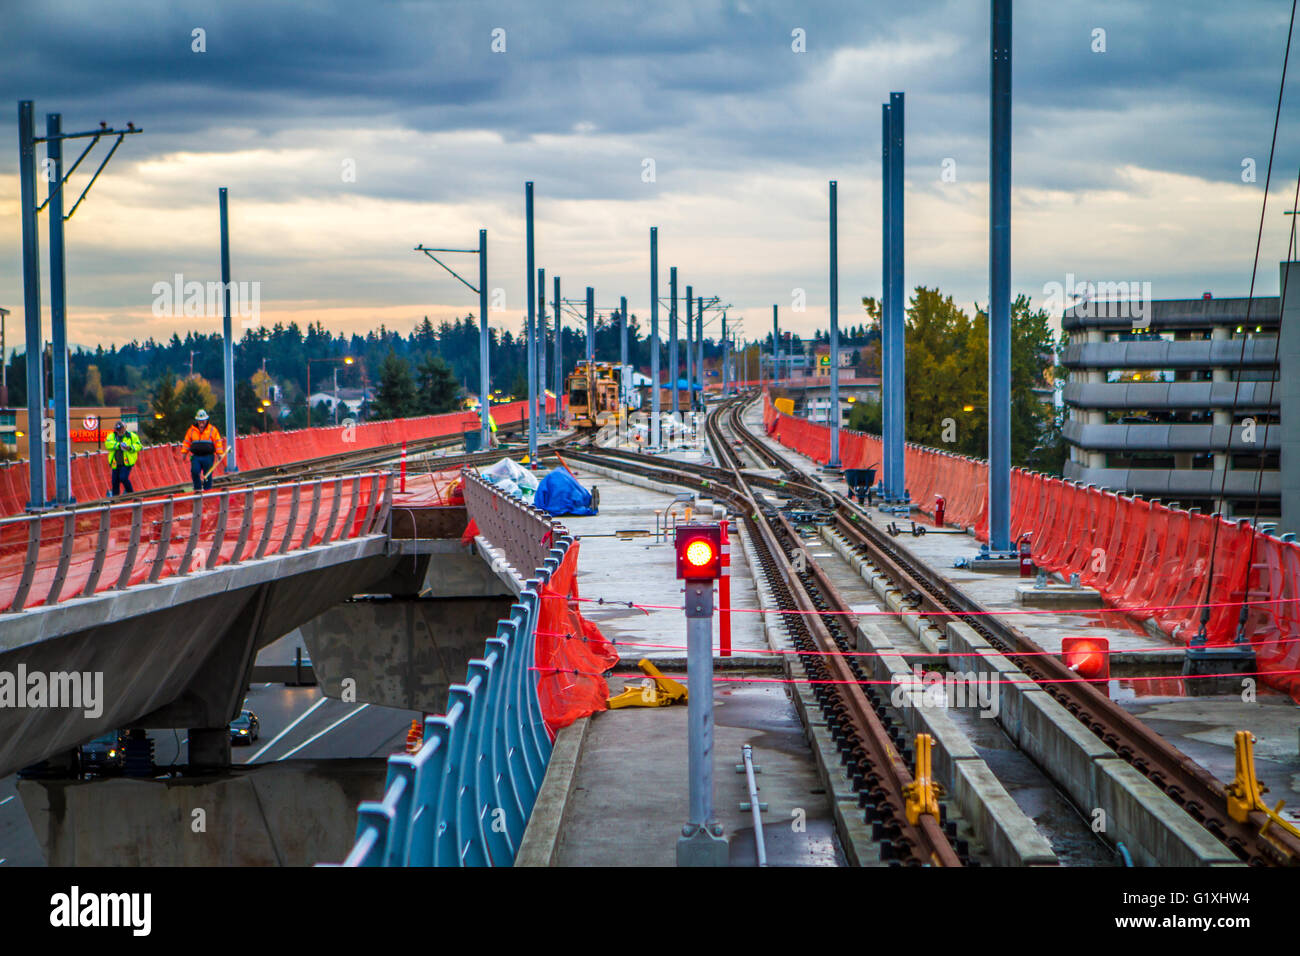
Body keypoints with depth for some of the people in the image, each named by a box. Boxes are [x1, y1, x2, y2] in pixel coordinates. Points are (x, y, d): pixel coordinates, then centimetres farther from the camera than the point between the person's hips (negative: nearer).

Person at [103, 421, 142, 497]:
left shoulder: (132, 436, 3)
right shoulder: (112, 436, 6)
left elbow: (138, 446, 2)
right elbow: (108, 444, -12)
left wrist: (130, 448, -17)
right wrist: (119, 445, -22)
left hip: (126, 463, -3)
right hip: (116, 464, 3)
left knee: (123, 478, -21)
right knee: (115, 481, 6)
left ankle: (131, 493, -2)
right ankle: (114, 497, 22)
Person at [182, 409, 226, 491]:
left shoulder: (212, 429, 5)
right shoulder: (192, 430, 11)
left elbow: (218, 442, 4)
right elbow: (187, 442, 17)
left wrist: (219, 453, -3)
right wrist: (184, 452, 11)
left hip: (208, 456, -2)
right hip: (195, 456, 2)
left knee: (207, 474, -2)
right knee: (194, 471, -13)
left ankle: (207, 489, 8)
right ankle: (197, 488, 1)